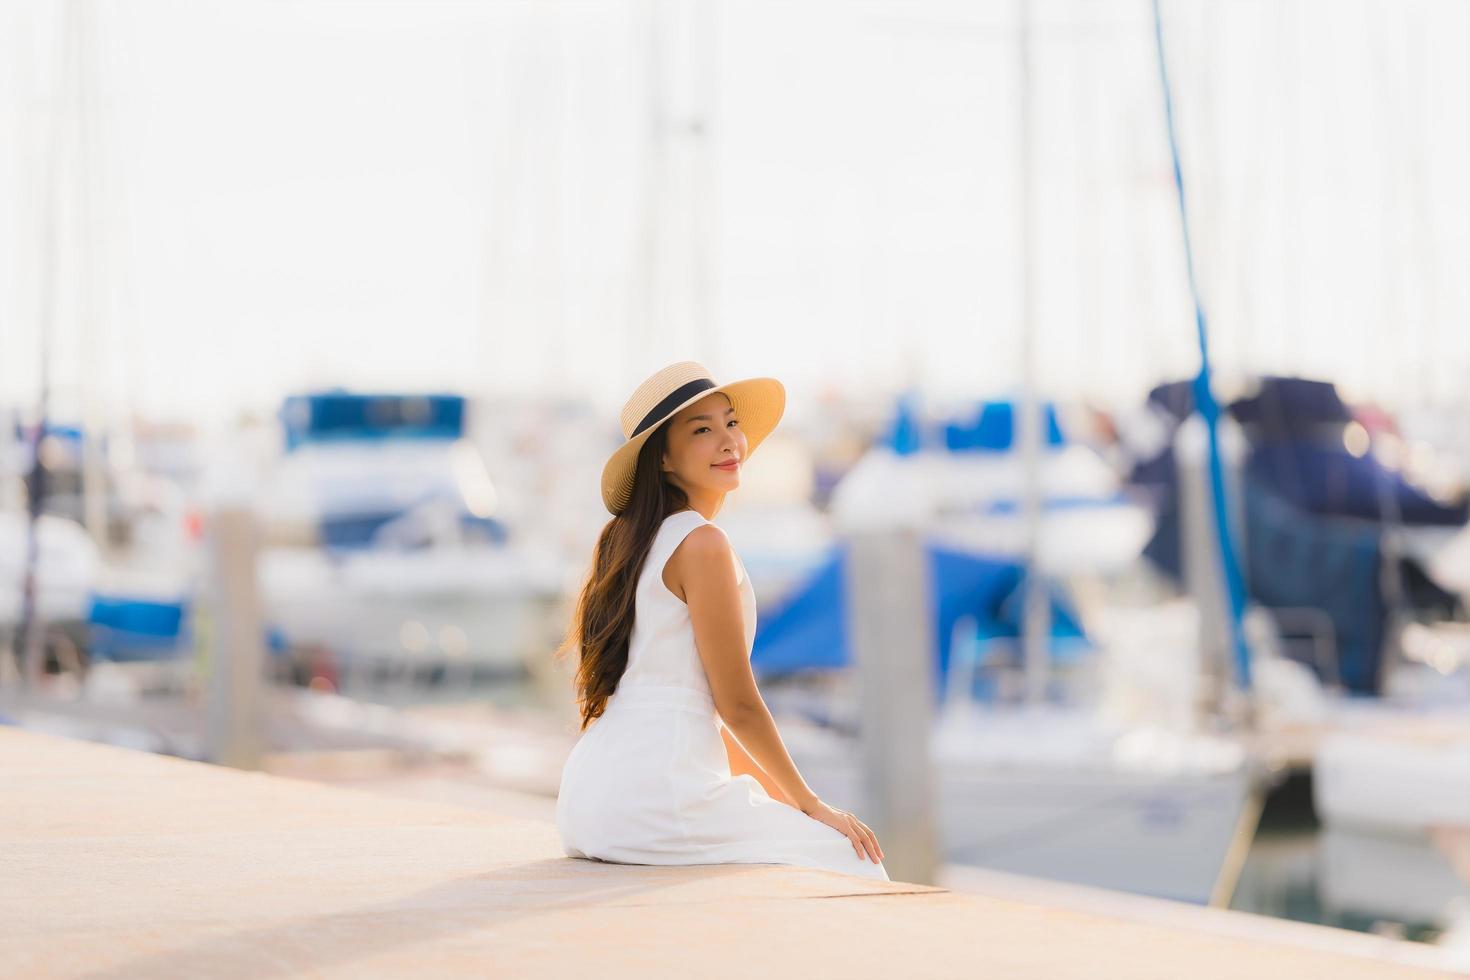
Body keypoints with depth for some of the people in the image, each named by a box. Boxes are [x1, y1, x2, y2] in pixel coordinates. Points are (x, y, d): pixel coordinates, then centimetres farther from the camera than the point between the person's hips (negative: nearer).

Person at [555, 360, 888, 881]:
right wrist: (812, 805, 3)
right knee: (851, 860, 0)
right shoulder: (701, 543, -10)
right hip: (657, 795, -9)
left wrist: (785, 794, 21)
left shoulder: (634, 541, 18)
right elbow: (739, 706, -9)